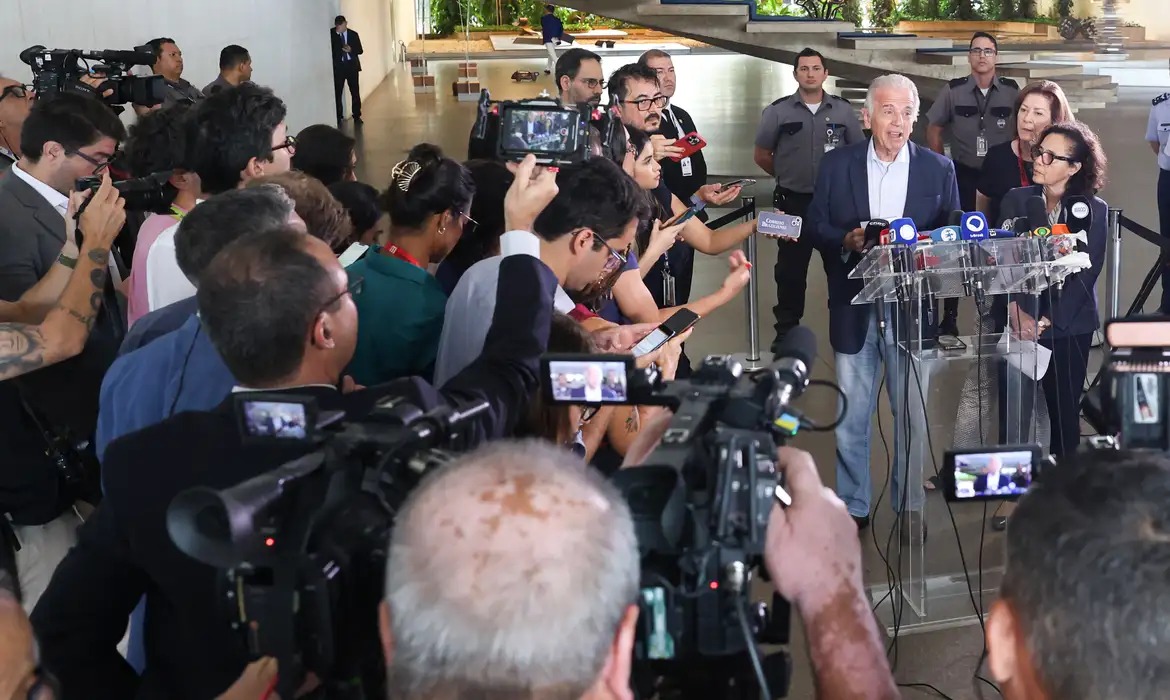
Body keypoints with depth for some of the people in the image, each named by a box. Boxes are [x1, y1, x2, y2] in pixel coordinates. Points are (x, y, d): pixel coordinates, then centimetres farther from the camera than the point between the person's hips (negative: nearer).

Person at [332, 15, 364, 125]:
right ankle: (338, 117, 3)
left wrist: (351, 50, -15)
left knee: (355, 92, 2)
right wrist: (336, 34, -16)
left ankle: (357, 116, 12)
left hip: (352, 65, 1)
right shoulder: (331, 34, 0)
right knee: (337, 92, -4)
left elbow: (360, 50, 5)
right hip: (338, 66, -1)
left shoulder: (353, 34, 4)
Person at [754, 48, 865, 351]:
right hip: (793, 202, -1)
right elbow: (762, 156, 6)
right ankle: (786, 329, 14)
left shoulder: (843, 109, 2)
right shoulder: (777, 111, -2)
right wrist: (788, 176, 10)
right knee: (790, 267, 4)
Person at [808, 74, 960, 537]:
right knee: (850, 419, 7)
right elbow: (815, 227, 4)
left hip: (912, 311, 0)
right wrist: (848, 240, -16)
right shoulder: (837, 165, 3)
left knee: (912, 415, 7)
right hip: (853, 310, 0)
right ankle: (852, 507, 20)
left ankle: (909, 504, 22)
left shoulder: (938, 169, 4)